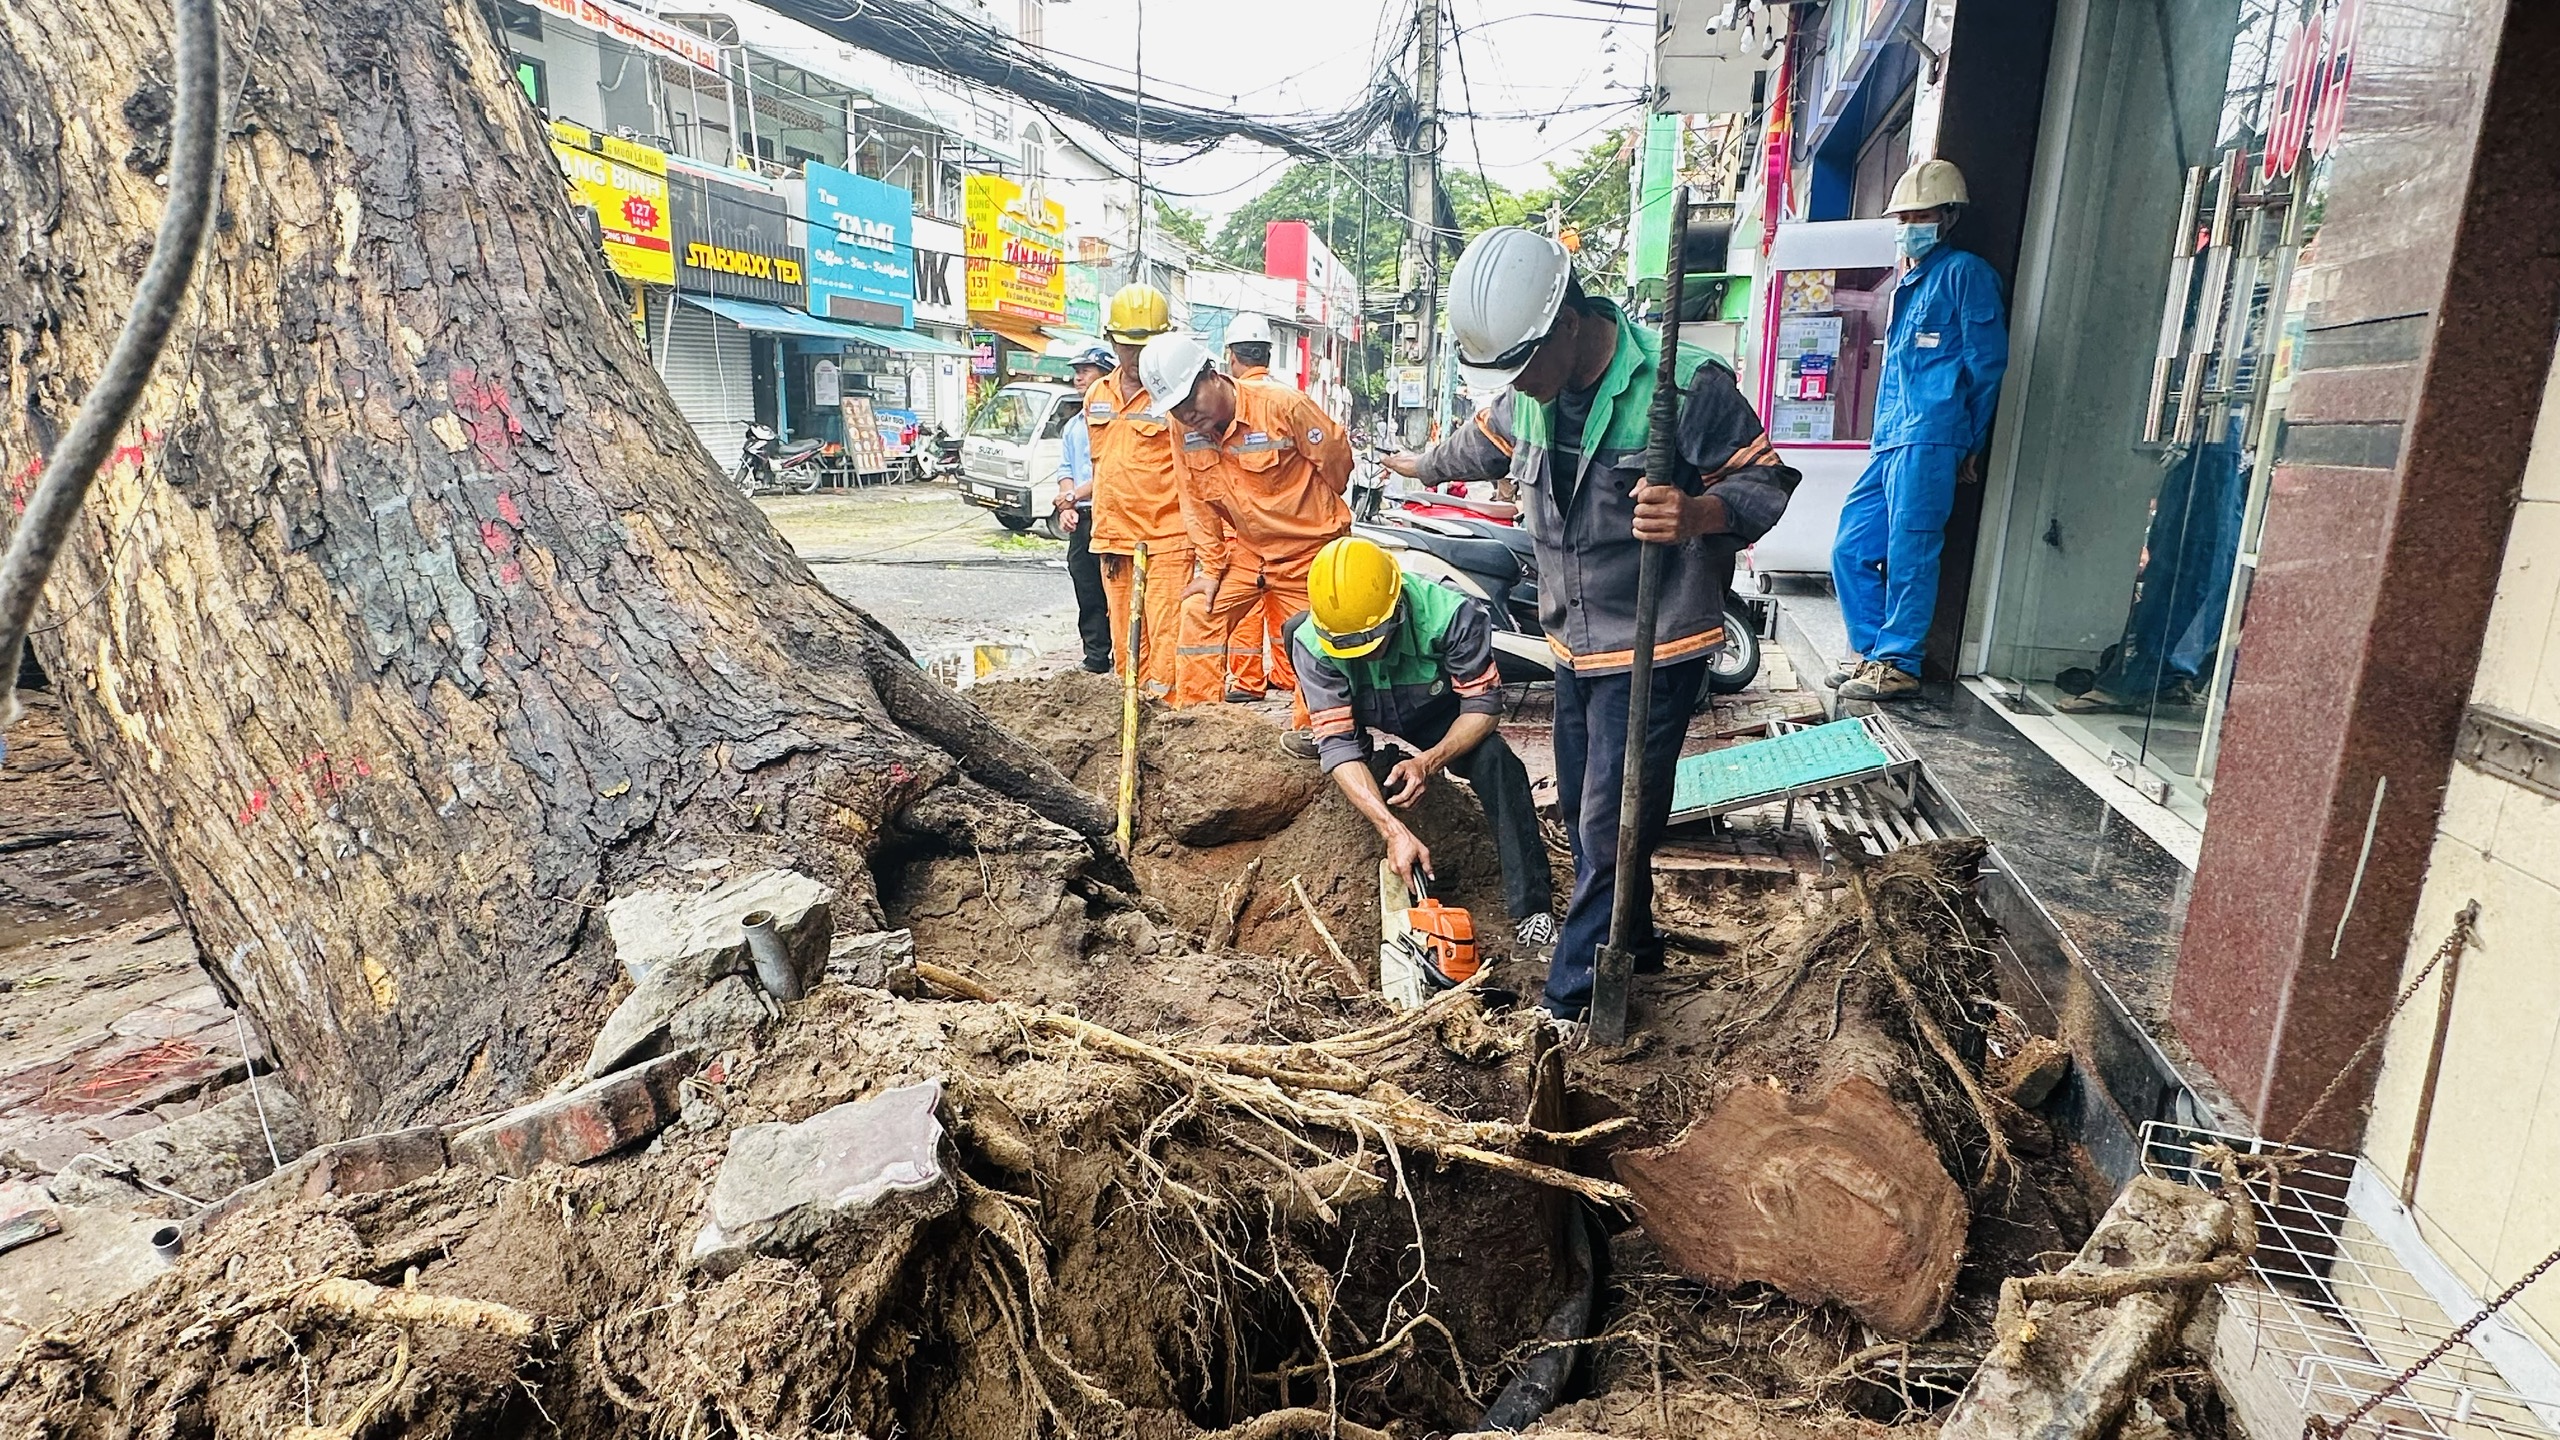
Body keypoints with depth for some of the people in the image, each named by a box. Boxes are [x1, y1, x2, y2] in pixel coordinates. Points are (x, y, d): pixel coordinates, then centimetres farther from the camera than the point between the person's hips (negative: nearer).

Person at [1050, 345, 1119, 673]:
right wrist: (1067, 508, 1)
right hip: (1081, 519, 8)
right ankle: (1095, 656, 14)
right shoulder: (1072, 426, 20)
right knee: (1087, 591, 8)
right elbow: (1065, 470, 18)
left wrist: (1074, 496, -10)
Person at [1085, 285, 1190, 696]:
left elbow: (1190, 472, -6)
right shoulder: (1096, 396, 14)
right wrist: (1103, 530, 18)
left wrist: (1195, 536, -9)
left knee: (1166, 636, -9)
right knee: (1125, 642, 12)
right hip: (1113, 538, 6)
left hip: (1166, 540, -6)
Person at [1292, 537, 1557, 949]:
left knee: (1498, 764, -30)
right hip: (1367, 725, 2)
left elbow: (1483, 705, -24)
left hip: (1439, 721, -1)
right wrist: (1394, 832, -44)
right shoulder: (1312, 643, -32)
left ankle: (1532, 911, -22)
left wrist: (1428, 762, -40)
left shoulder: (1450, 615, -34)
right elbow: (1338, 744, -34)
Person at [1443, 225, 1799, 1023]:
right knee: (1582, 811, 17)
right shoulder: (1536, 394, 0)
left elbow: (1765, 482, -15)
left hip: (1653, 652, -7)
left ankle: (1571, 1003, 9)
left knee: (1611, 830, -3)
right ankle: (1632, 944, 38)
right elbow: (1485, 444, 23)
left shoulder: (1685, 383, -22)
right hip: (1574, 647, 7)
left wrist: (1696, 514, -36)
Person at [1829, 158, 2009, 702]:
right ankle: (1872, 652, 15)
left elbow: (1987, 362, -4)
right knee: (1851, 549, 6)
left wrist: (1969, 443, -2)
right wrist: (1883, 437, 21)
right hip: (1888, 443, 9)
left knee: (1909, 555, -8)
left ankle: (1898, 664, -2)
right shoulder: (1907, 280, 24)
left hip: (1927, 442, -9)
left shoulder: (1964, 272, -1)